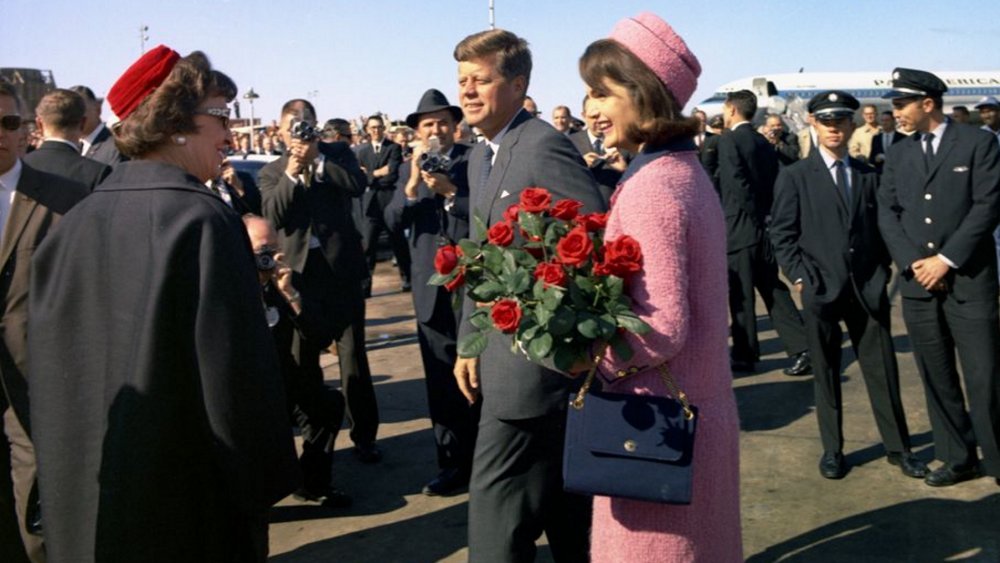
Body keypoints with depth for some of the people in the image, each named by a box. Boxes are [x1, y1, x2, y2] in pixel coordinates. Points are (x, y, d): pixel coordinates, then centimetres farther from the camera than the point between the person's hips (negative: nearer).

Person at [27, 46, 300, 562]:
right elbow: (238, 368, -22)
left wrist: (65, 468, 18)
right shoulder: (202, 219, -20)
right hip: (186, 494, -6)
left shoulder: (77, 221, 0)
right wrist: (264, 478, -11)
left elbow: (49, 358, 7)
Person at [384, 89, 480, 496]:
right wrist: (412, 185, -16)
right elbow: (393, 221, -1)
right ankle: (454, 463, 19)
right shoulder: (410, 169, 11)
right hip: (431, 290, 4)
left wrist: (450, 191, -21)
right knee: (441, 382, 8)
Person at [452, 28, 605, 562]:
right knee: (562, 505, 21)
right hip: (505, 354, 9)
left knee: (495, 508, -1)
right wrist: (469, 341, 15)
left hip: (537, 358, -9)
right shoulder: (481, 156, 14)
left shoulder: (544, 146, -16)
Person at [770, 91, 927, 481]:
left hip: (868, 288, 2)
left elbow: (879, 227, 15)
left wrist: (881, 272, 5)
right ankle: (832, 450, 19)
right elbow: (782, 235, -1)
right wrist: (799, 277, -8)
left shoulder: (868, 175, 11)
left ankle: (898, 446, 19)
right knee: (826, 373, 7)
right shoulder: (795, 177, 2)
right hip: (821, 289, -2)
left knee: (883, 369, 6)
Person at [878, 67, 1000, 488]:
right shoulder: (898, 154, 13)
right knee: (936, 377, 8)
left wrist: (946, 260, -12)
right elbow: (887, 213, 6)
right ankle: (958, 458, 20)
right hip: (918, 282, 4)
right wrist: (913, 262, -8)